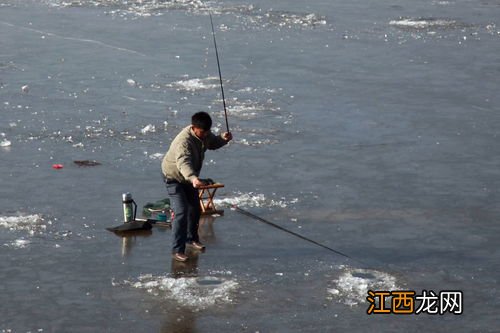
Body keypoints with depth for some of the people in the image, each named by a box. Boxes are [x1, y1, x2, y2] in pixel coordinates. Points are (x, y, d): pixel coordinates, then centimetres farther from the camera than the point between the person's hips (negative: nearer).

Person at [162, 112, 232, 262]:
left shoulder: (204, 134, -13)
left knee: (195, 209, 19)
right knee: (181, 213, -18)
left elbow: (213, 143, 10)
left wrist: (223, 138, -14)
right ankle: (177, 250, -14)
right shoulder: (183, 141, -39)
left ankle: (191, 238, 42)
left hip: (189, 177, 8)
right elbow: (183, 162, -56)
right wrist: (193, 178, -75)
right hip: (174, 177, -8)